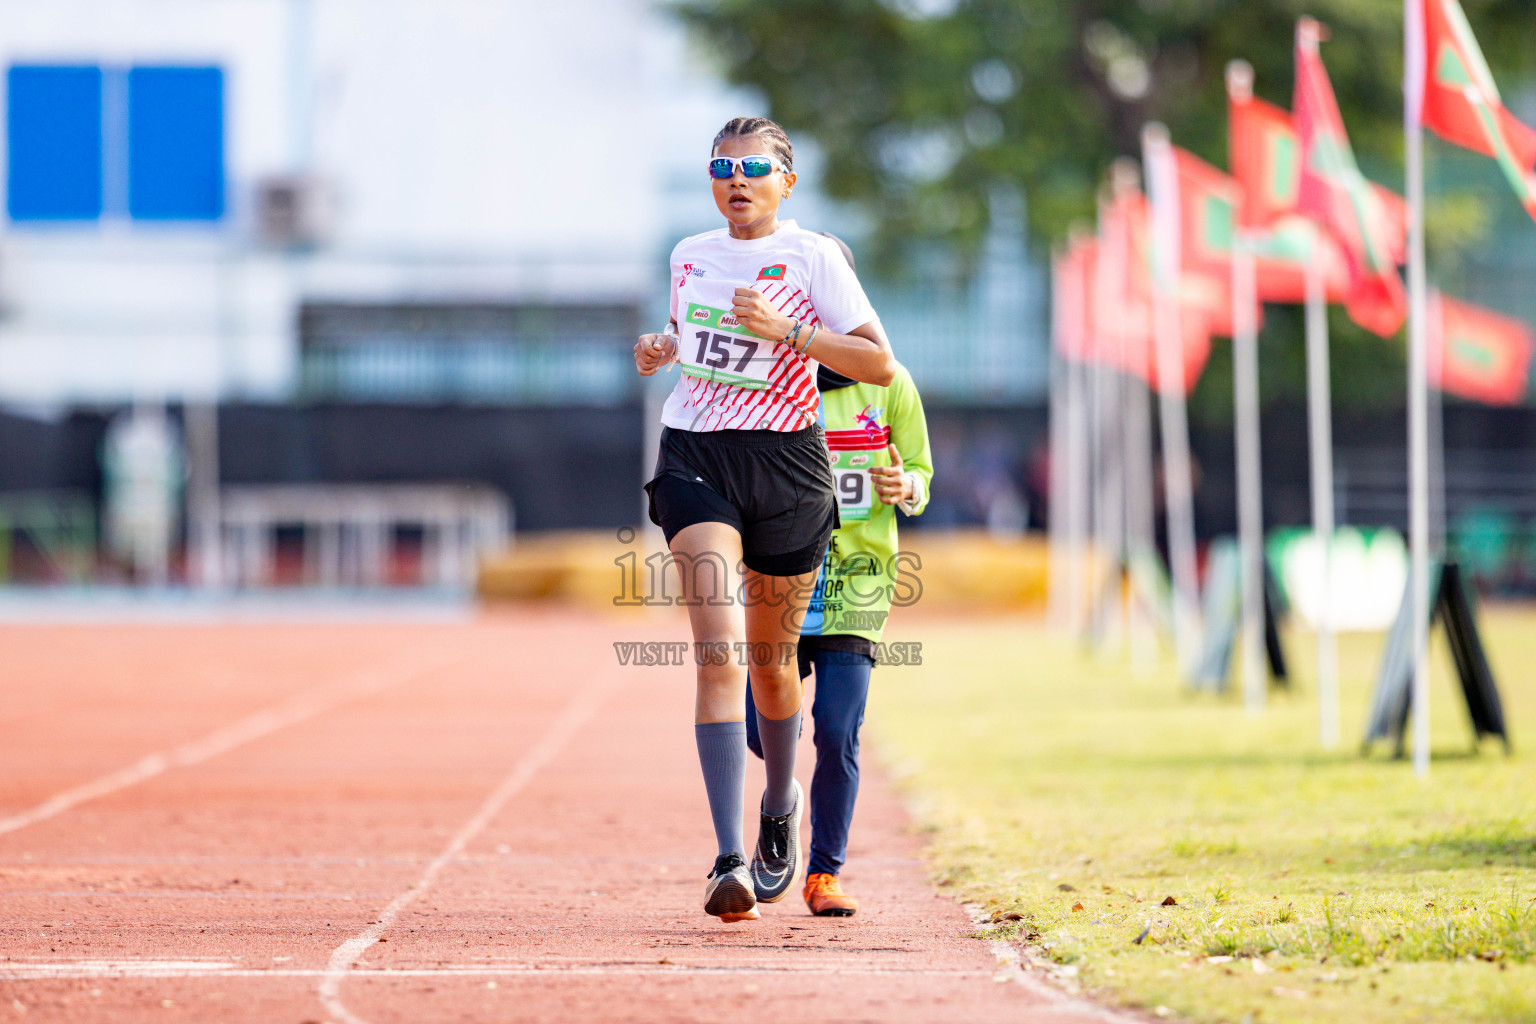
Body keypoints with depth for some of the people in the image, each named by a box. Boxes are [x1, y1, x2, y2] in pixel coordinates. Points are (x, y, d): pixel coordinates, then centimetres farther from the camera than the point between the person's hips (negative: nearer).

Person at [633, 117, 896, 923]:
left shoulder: (812, 257, -2)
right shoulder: (690, 256, 11)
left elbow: (879, 363, -9)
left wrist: (785, 330, -20)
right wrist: (662, 349, 7)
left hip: (785, 464, -1)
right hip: (696, 461, 2)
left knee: (771, 664, 12)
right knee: (717, 653, -17)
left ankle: (780, 806, 45)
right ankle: (730, 860, -25)